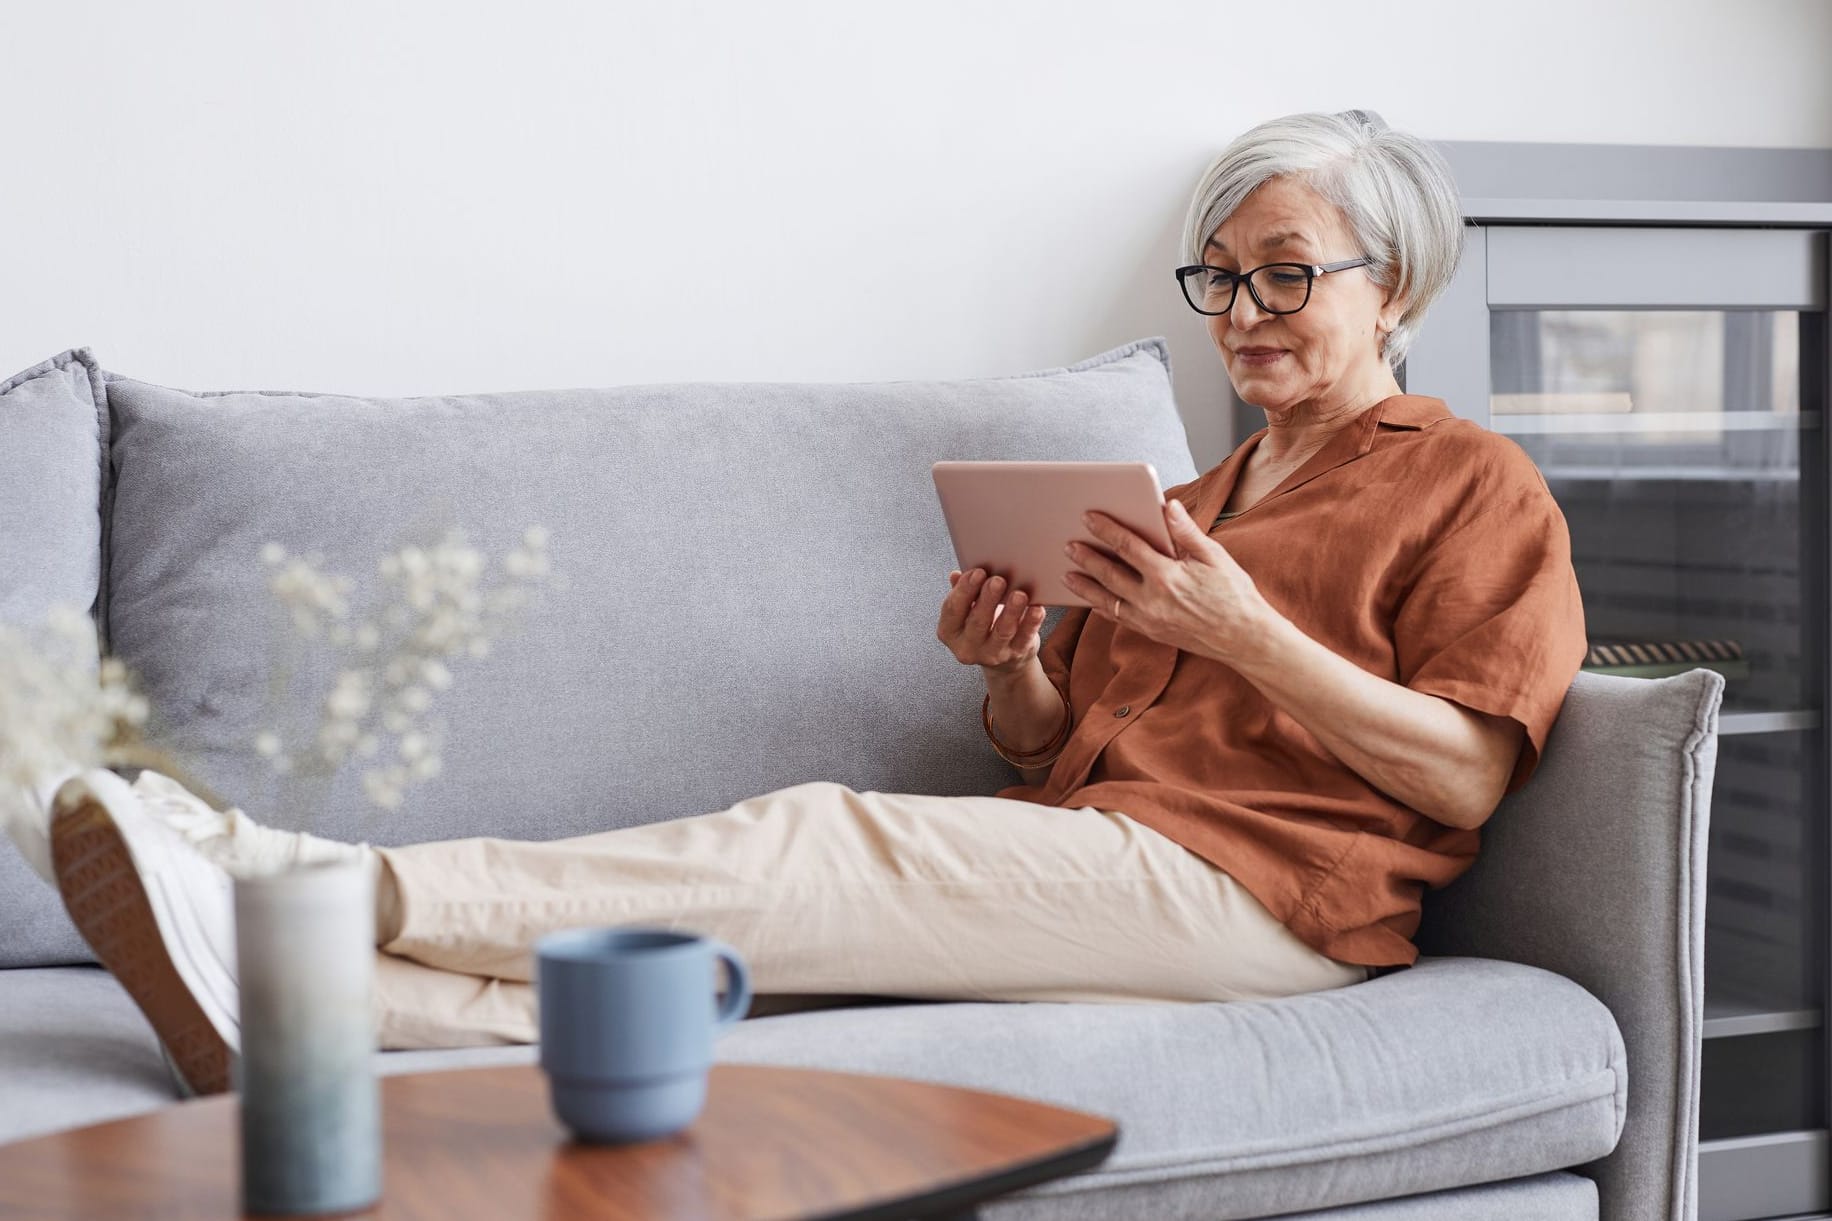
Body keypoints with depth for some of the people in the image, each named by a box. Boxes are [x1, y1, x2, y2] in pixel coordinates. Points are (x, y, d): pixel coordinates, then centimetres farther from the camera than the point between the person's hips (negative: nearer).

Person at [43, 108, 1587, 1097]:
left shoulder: (1476, 487, 8)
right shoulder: (1197, 496, 29)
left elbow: (1463, 780, -6)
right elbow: (1052, 746, 22)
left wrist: (1244, 632, -15)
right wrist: (1010, 669, -1)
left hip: (1260, 888, -6)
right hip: (1078, 865, 6)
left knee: (814, 846, -25)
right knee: (807, 875, -21)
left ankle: (338, 886, -32)